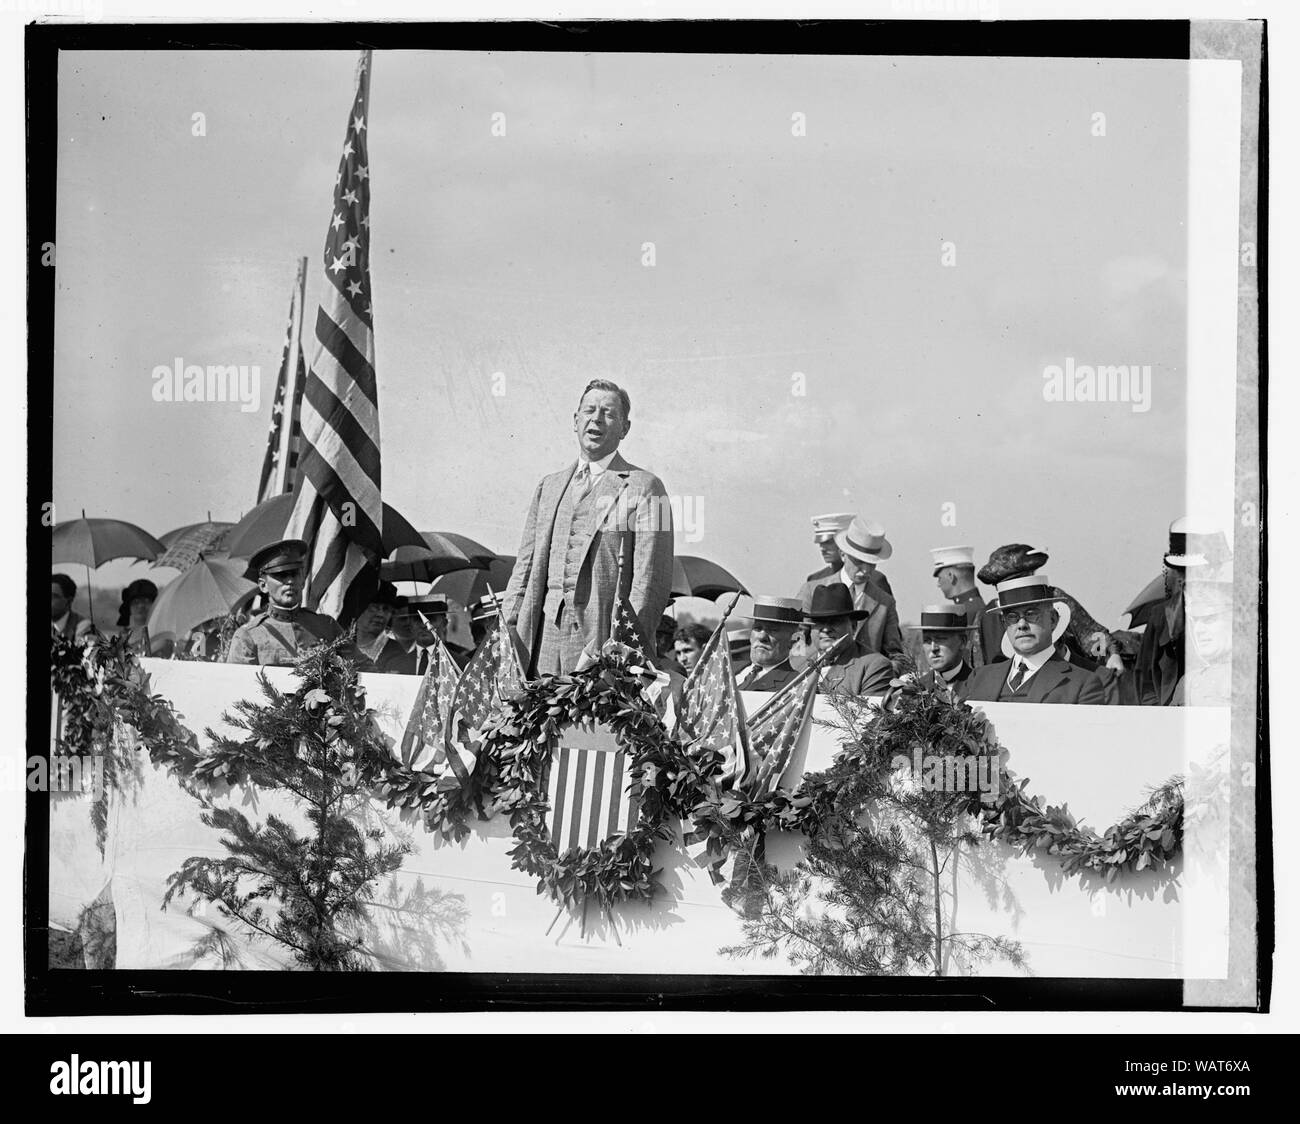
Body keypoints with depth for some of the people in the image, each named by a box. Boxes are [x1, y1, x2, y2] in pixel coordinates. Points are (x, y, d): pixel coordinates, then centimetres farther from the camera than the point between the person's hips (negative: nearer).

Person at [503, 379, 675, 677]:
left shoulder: (642, 488, 2)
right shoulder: (549, 486, 20)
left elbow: (651, 582, -5)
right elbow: (525, 568, 19)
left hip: (603, 643, -4)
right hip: (544, 645, 5)